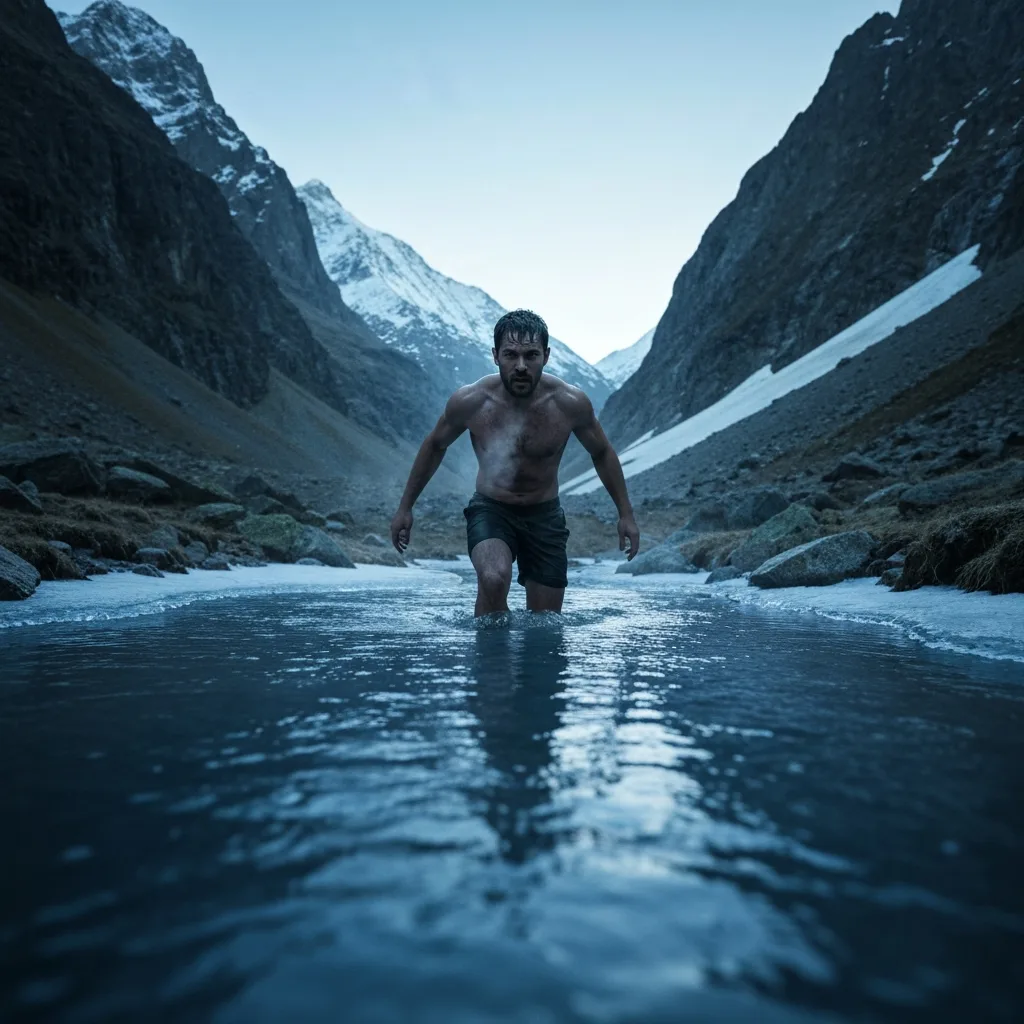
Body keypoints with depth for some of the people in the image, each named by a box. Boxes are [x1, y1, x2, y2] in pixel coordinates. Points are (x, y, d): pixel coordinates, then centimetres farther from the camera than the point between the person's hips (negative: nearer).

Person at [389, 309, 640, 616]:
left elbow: (602, 454, 2)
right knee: (493, 579, -33)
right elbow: (435, 446, 2)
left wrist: (626, 513, 4)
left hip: (545, 515, 2)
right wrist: (405, 507, 6)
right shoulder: (469, 401, -18)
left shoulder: (571, 403, -17)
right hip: (490, 510, -1)